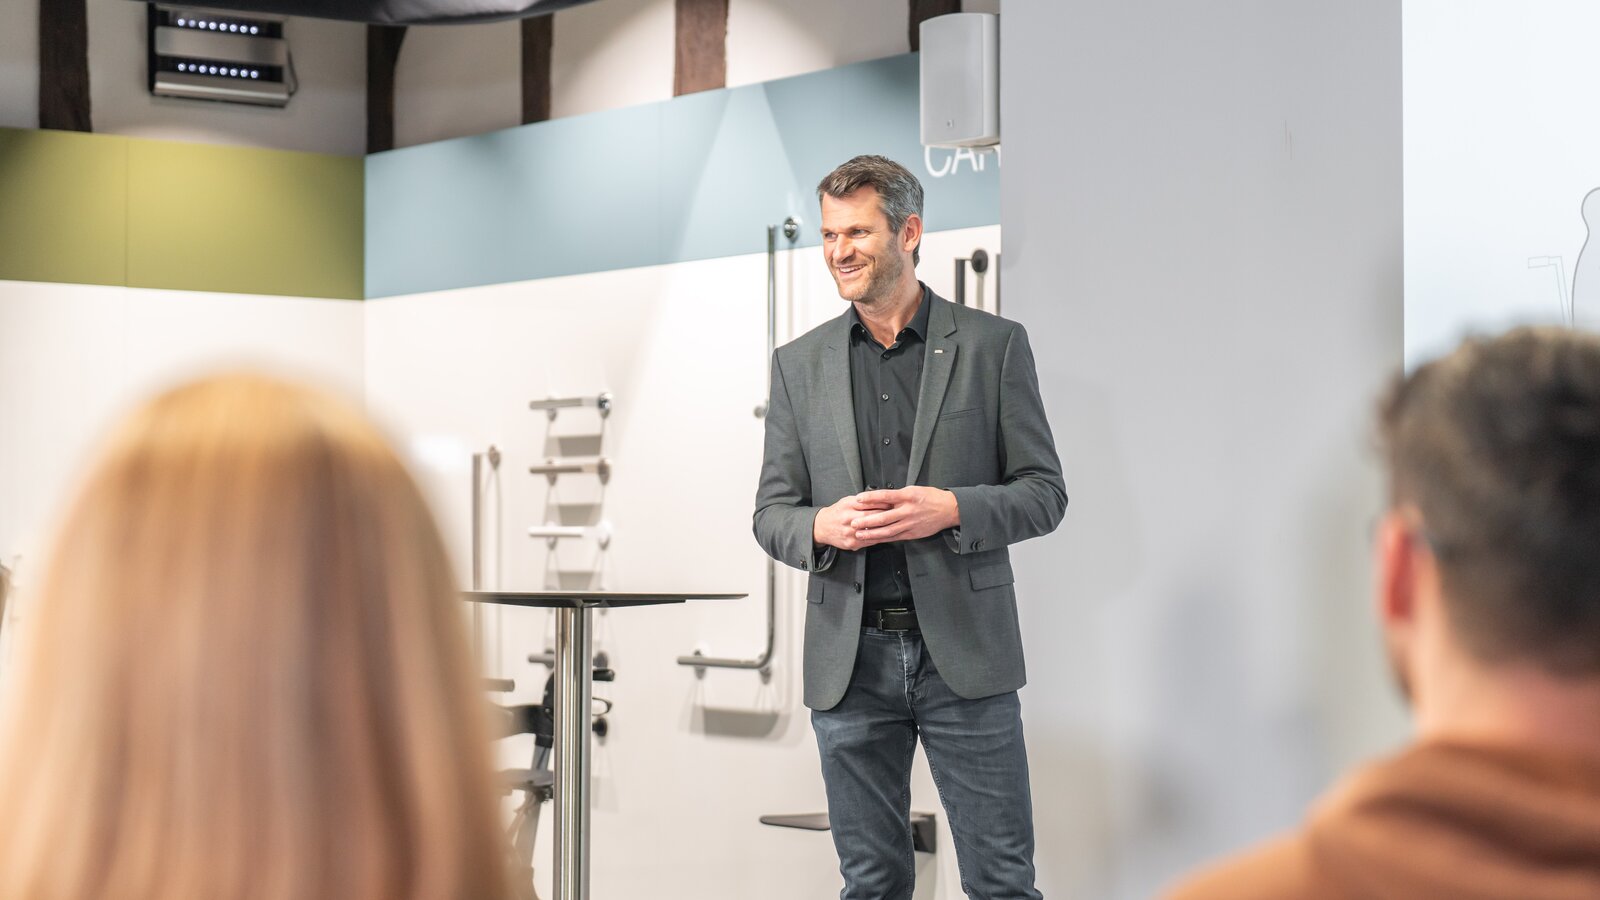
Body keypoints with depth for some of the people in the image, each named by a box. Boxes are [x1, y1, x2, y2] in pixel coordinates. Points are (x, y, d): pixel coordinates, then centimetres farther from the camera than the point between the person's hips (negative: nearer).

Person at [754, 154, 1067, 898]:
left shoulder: (993, 346, 3)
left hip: (964, 652, -2)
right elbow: (771, 513, 10)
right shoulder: (799, 364, 10)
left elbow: (1045, 493, 2)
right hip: (850, 661, 2)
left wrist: (952, 510, -17)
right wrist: (822, 528, -13)